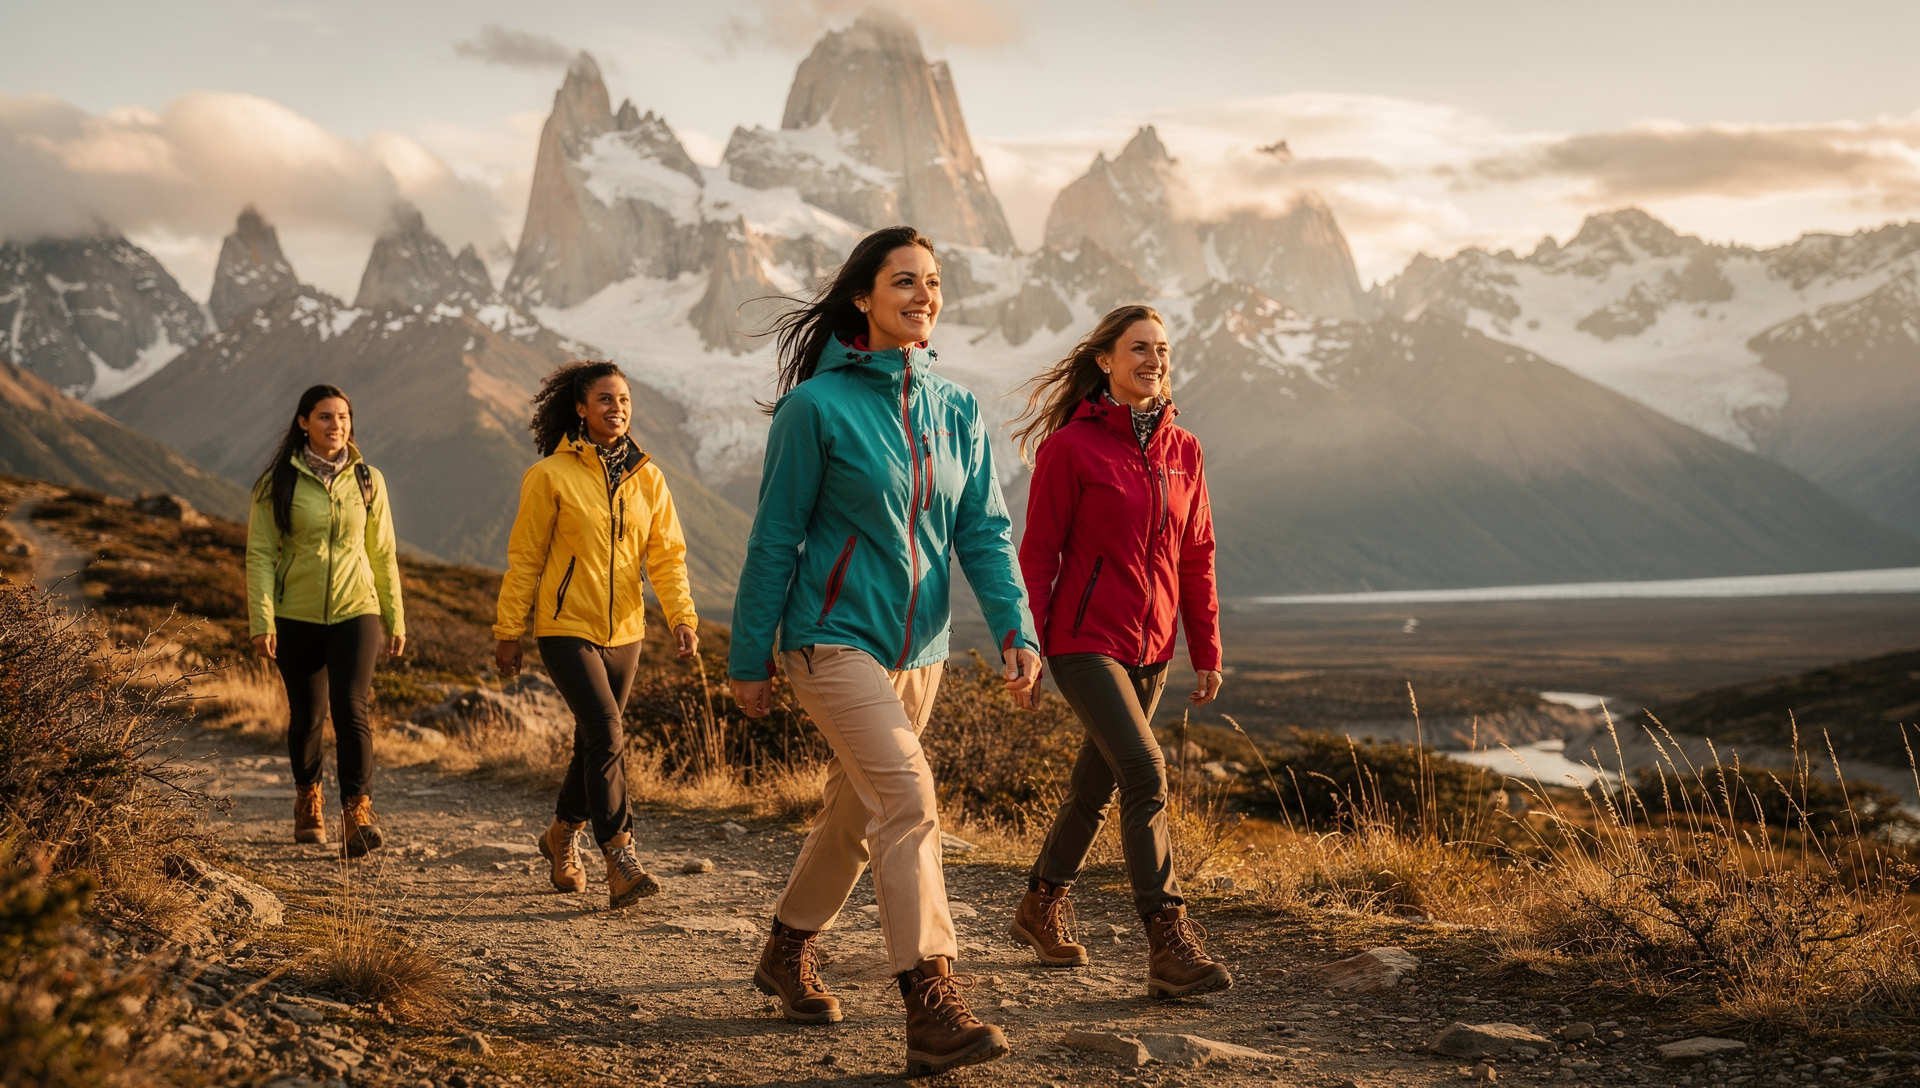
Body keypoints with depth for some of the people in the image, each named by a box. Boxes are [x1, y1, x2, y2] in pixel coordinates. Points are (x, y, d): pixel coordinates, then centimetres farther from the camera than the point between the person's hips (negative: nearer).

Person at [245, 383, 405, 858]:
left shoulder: (367, 479, 6)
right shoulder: (279, 482, -1)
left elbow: (383, 553, 10)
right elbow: (260, 553, -3)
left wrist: (395, 620, 10)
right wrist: (261, 621, -12)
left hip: (355, 610, 0)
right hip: (296, 616, 0)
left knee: (350, 707, -15)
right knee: (306, 714, 9)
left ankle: (358, 812, -22)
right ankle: (307, 800, 33)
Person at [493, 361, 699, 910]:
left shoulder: (647, 477, 6)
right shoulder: (551, 475, -6)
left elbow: (666, 553, 4)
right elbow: (524, 559, -3)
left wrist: (682, 615, -11)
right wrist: (508, 632, -3)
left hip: (623, 632, 5)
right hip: (566, 628, -5)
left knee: (594, 742, 15)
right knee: (606, 735, -18)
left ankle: (563, 834, 37)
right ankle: (620, 861, -17)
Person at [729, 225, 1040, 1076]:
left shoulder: (956, 411, 6)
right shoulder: (818, 406, -9)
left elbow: (983, 532, 4)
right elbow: (775, 537, -6)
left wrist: (1014, 628, -11)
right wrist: (750, 657, -3)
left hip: (918, 650, 6)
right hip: (836, 638, -6)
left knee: (855, 811, 17)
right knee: (907, 800, -19)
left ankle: (787, 952, 38)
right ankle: (931, 1006, -20)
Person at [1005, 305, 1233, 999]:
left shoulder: (1182, 450, 8)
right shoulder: (1070, 447, -8)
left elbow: (1196, 557, 11)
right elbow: (1038, 552, -7)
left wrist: (1207, 650, 10)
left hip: (1149, 649, 6)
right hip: (1085, 640, -6)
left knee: (1096, 783, 15)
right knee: (1145, 773, -18)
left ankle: (1041, 908, 35)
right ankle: (1167, 945, -16)